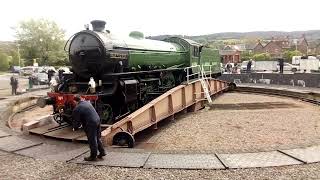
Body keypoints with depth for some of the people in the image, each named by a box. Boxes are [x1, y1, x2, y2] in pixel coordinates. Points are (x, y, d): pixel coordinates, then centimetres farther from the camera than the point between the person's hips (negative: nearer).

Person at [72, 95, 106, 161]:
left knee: (92, 140, 4)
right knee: (97, 138, 21)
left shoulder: (77, 109, -11)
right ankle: (102, 152, 29)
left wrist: (75, 128, 15)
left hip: (90, 124, -8)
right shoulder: (87, 102, 12)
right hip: (97, 121, 8)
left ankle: (93, 156, 16)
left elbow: (76, 120, -6)